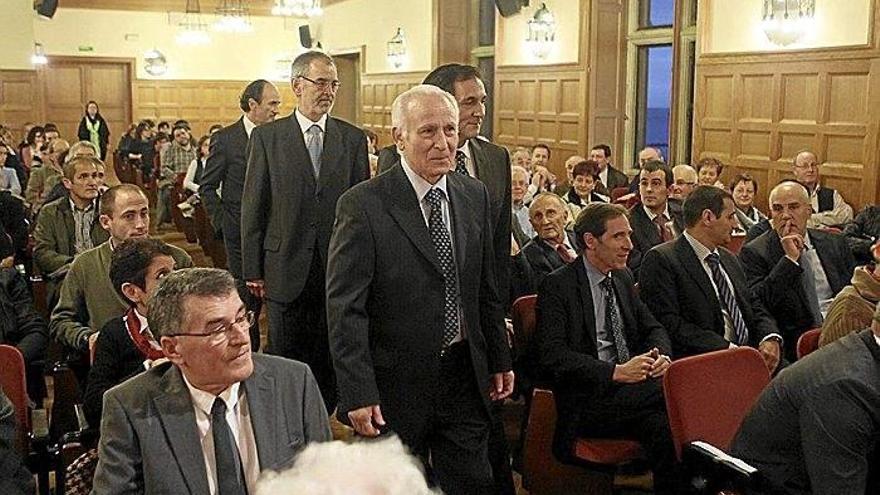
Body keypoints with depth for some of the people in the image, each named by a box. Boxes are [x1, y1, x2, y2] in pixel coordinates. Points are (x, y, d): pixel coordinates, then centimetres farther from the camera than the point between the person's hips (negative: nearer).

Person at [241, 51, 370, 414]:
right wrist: (252, 269, -2)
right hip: (286, 269, -1)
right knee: (284, 356, 9)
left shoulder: (353, 139, 4)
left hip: (338, 267, 1)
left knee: (330, 355, 10)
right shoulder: (267, 137, 0)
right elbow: (253, 206, 0)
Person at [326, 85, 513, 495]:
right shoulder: (362, 205, -14)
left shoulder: (475, 196, 4)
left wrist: (499, 359, 13)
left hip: (465, 379, 5)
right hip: (395, 385, -4)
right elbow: (345, 309, -15)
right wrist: (358, 394, -18)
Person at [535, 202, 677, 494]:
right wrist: (615, 372, -21)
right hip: (588, 401, -6)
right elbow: (553, 356, -14)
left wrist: (661, 355, -2)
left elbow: (652, 328, 23)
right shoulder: (557, 286, -5)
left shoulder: (623, 278, 18)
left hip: (631, 387, 6)